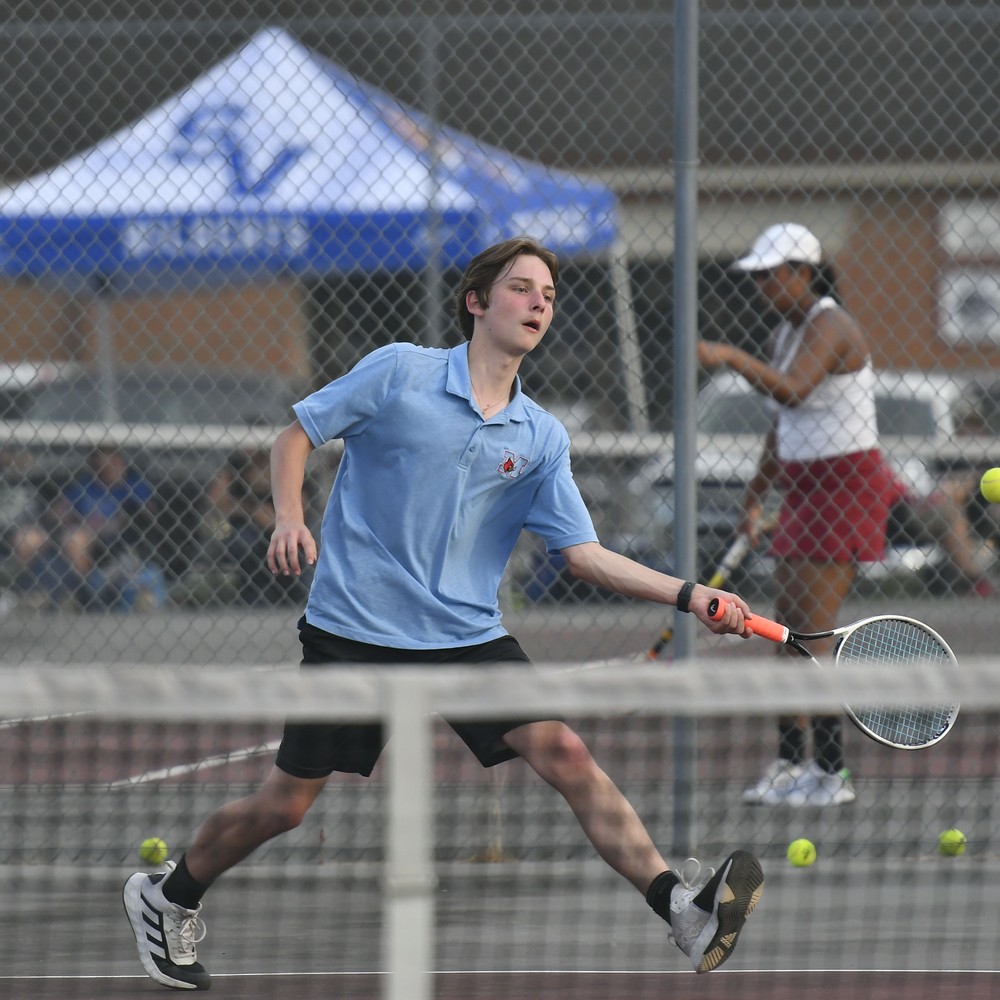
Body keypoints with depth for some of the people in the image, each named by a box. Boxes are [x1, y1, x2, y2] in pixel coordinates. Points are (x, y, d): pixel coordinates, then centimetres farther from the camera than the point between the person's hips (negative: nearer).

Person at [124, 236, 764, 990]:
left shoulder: (541, 439, 6)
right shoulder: (400, 371, -4)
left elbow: (586, 554, 2)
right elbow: (296, 435, 4)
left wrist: (688, 596, -10)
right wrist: (289, 519, -14)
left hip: (468, 636, 3)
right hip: (355, 626, -3)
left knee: (565, 755, -17)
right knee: (285, 806, 3)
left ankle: (685, 911, -23)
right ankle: (168, 897, 29)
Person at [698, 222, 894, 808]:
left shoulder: (829, 327, -16)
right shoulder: (787, 333, 13)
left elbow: (793, 389, -35)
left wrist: (734, 359, -45)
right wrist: (757, 493, 23)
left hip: (844, 485, -10)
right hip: (804, 486, 10)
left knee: (814, 630, -13)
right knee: (788, 629, 8)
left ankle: (832, 774, -12)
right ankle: (790, 763, 12)